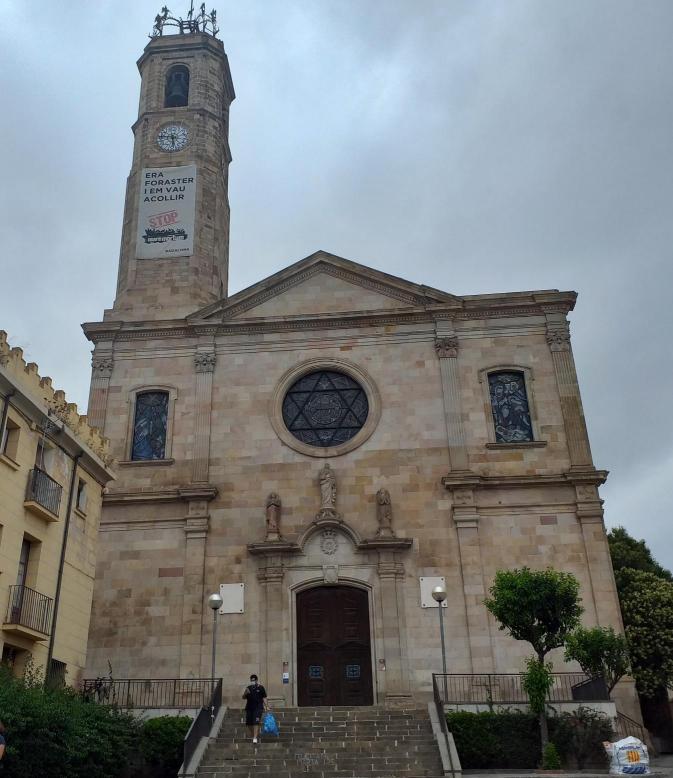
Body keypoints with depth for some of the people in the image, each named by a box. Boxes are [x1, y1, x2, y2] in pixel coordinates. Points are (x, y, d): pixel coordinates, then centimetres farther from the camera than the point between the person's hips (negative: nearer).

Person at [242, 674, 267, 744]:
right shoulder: (248, 688, 12)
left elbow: (264, 698, 5)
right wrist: (245, 693, -10)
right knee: (249, 724, 4)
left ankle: (255, 738, -13)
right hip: (249, 708, 4)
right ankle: (254, 736, 23)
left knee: (256, 723, -14)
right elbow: (244, 698, 11)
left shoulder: (260, 688, 4)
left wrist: (265, 707, -4)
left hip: (258, 708, -4)